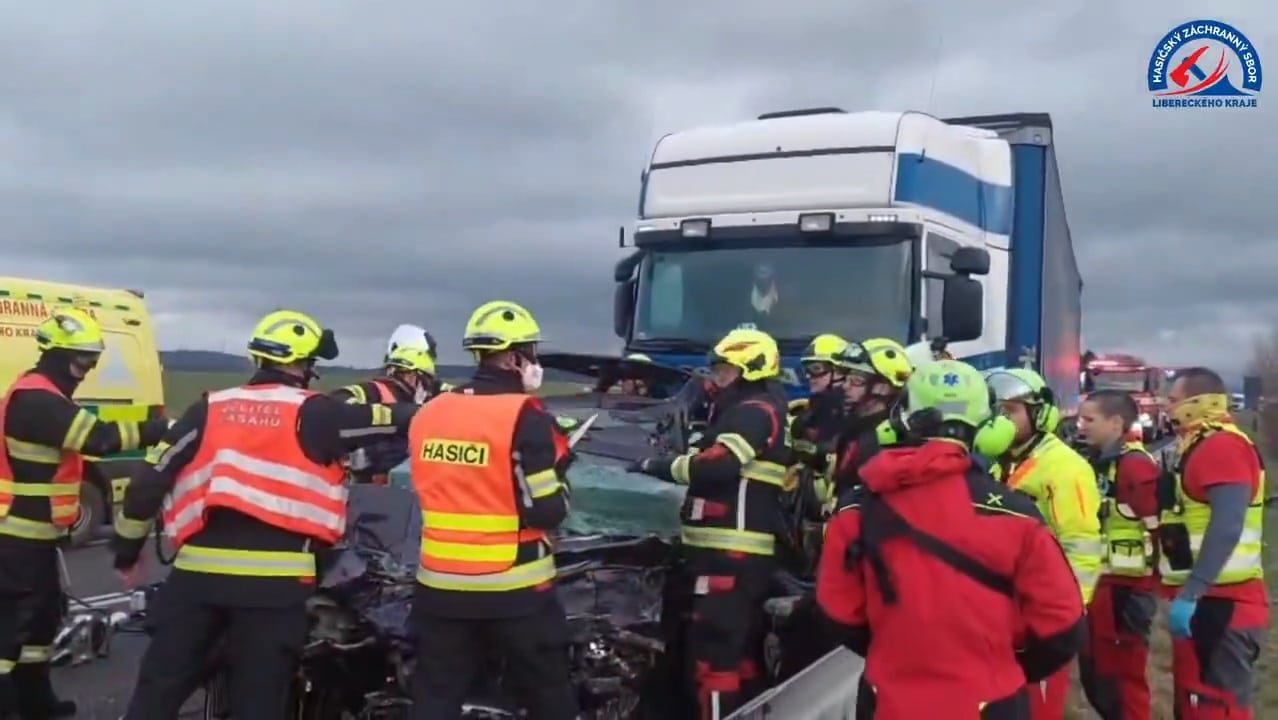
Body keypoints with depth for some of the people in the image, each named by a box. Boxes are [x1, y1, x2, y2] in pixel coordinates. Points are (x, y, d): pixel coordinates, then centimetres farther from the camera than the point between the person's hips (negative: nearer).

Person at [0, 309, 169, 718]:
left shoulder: (43, 396, 14)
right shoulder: (35, 398, -20)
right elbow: (99, 439, -29)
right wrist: (161, 429, -24)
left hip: (33, 531, 11)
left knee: (43, 614, 19)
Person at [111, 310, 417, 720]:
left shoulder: (209, 409, 10)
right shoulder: (315, 415, -2)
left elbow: (150, 479, 9)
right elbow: (396, 419, 0)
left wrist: (127, 548, 20)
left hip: (199, 570, 4)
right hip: (273, 578, -3)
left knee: (159, 686, 14)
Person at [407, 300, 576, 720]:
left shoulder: (427, 415, 4)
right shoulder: (524, 418, -15)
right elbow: (548, 512, -16)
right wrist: (557, 461, 1)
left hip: (441, 585, 5)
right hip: (515, 589, -5)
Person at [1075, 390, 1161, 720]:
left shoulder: (1137, 466, -16)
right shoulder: (1095, 462, 12)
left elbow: (1161, 529, -20)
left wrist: (1151, 579, -17)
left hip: (1126, 590, -9)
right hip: (1097, 586, 9)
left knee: (1124, 678, 3)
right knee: (1095, 676, 18)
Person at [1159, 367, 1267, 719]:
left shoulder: (1222, 446, -15)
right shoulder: (1203, 447, 18)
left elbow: (1227, 526, -25)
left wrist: (1189, 594, -28)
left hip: (1220, 603, -11)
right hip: (1209, 600, 11)